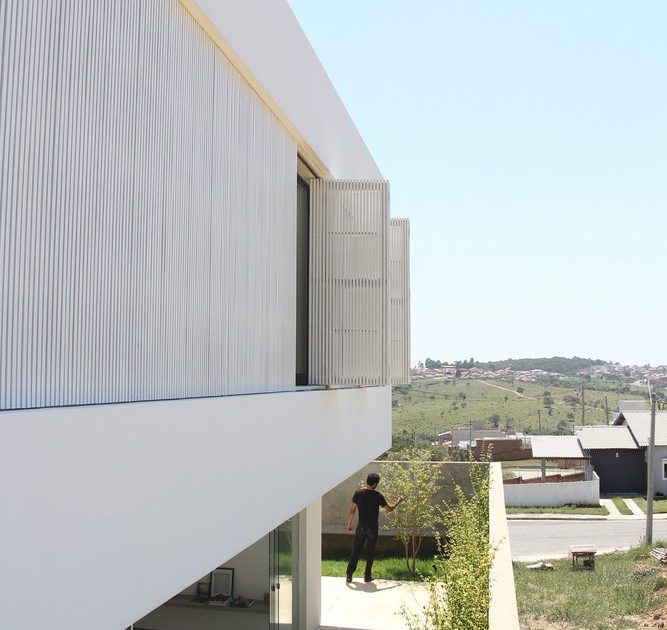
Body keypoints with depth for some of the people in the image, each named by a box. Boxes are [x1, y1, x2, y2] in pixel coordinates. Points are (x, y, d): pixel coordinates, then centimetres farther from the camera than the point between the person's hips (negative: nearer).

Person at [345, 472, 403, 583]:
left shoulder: (358, 493, -7)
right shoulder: (378, 496, -13)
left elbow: (352, 510, -2)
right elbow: (389, 509, -4)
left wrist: (349, 523, 9)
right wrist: (398, 502, 14)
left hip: (361, 527, 2)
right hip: (372, 528, -2)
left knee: (355, 551, 10)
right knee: (370, 552, 11)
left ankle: (349, 575, 9)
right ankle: (367, 576, 16)